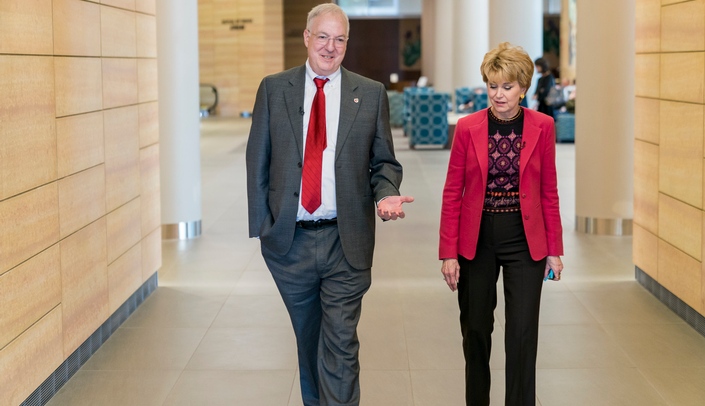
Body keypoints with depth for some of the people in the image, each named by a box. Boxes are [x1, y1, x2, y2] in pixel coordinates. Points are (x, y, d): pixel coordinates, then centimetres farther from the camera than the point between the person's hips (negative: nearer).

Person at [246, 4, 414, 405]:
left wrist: (386, 193, -15)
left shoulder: (371, 94, 3)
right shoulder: (273, 88, 4)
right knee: (308, 338, 18)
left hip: (345, 241, -1)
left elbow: (384, 162, 7)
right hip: (289, 238, 2)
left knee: (341, 345, -3)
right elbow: (257, 161, 5)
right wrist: (260, 226, -1)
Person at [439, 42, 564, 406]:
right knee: (475, 330, 12)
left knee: (523, 332, -4)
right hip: (476, 240, 1)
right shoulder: (468, 127, -5)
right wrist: (449, 253, -6)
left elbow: (549, 192, 2)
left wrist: (554, 249, 1)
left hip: (524, 240, 0)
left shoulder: (542, 127, -3)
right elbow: (452, 194, -3)